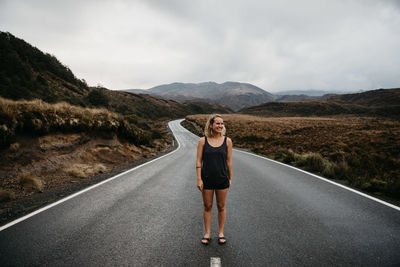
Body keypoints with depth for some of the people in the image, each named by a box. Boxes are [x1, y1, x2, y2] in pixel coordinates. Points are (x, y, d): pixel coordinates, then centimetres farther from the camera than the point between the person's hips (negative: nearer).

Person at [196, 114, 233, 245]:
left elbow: (229, 161, 3)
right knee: (207, 206, 10)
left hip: (222, 179, 1)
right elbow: (198, 161, -4)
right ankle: (207, 233, 26)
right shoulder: (203, 141, -4)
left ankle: (221, 233, 28)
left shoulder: (227, 141, -1)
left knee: (221, 206, 11)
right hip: (207, 179, 0)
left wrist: (230, 178, 5)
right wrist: (199, 179, -8)